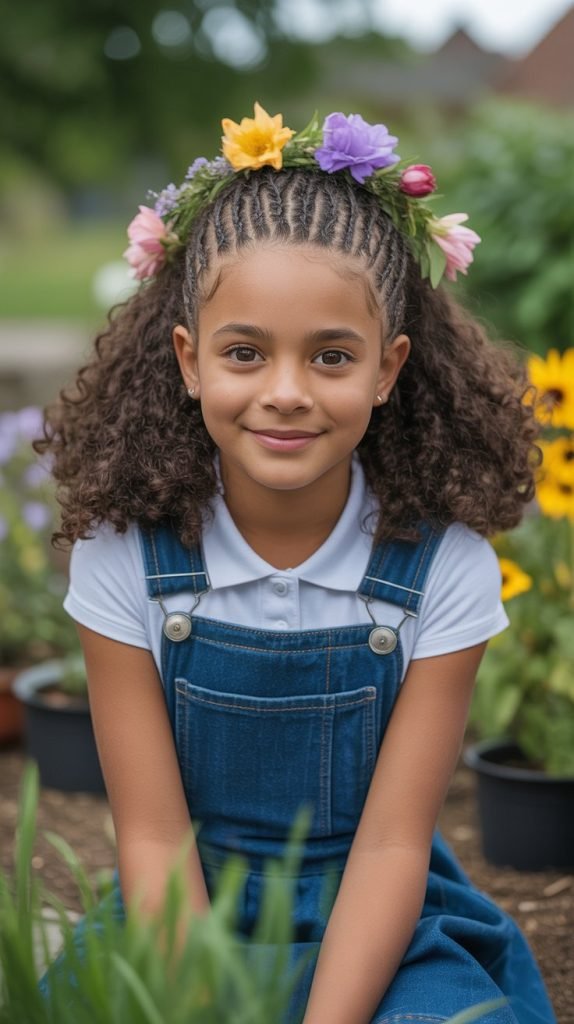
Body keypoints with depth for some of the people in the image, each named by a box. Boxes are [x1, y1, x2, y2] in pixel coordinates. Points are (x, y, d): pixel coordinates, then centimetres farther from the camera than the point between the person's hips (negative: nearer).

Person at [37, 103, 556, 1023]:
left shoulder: (446, 567, -12)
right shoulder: (124, 557, -11)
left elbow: (391, 844, -11)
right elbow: (153, 837, -10)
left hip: (382, 930, 0)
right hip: (186, 927, 1)